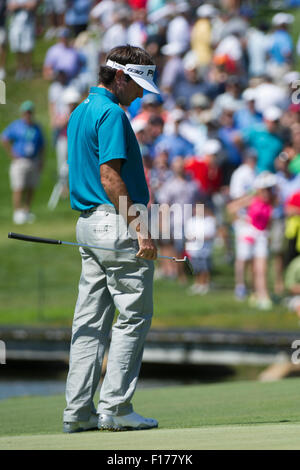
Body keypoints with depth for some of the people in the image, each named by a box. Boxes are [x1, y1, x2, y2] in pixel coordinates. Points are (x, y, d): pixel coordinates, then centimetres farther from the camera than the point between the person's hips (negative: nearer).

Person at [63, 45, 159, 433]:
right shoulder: (111, 113, -12)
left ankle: (78, 411, 7)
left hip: (88, 224, 10)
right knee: (133, 316, -5)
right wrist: (138, 227, -20)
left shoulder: (79, 113, 18)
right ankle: (115, 407, -7)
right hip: (116, 225, -10)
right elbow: (110, 175, -20)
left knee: (90, 321, 8)